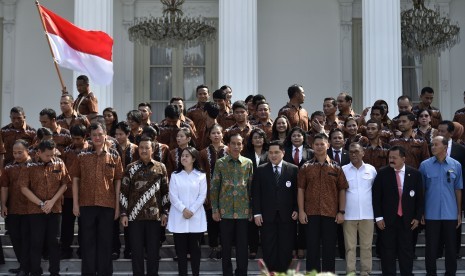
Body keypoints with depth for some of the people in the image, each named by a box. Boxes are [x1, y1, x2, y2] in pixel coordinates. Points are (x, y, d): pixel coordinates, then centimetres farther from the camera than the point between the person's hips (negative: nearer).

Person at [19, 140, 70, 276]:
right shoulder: (30, 166, -5)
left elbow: (64, 184, 3)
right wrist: (41, 204, -9)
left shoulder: (59, 164, 1)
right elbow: (24, 188, -5)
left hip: (55, 209, 2)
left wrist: (52, 201, -8)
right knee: (36, 242, 2)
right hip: (35, 210, -2)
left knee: (54, 241, 7)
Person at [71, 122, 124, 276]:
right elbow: (75, 179, 6)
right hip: (86, 204, 0)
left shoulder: (114, 156, 4)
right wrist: (75, 203, 0)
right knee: (88, 240, 6)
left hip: (107, 205, 0)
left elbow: (118, 181, 4)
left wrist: (117, 205, 0)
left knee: (105, 241, 6)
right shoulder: (82, 156, 4)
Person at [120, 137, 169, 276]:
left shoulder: (161, 167, 7)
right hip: (135, 215, 0)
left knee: (153, 249, 4)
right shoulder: (131, 168, 4)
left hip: (154, 215, 1)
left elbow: (165, 192, 8)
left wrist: (165, 212, 4)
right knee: (136, 249, 4)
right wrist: (124, 213, -2)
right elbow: (124, 192, 3)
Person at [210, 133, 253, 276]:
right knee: (226, 246, 6)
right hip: (225, 211, 0)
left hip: (243, 211, 0)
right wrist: (215, 209, -2)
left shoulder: (248, 163, 5)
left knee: (242, 246, 3)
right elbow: (214, 187, 3)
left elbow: (251, 187, 8)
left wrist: (252, 208, 4)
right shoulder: (220, 163, 1)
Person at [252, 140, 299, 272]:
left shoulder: (293, 169, 5)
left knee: (286, 249, 3)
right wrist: (257, 213, -3)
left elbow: (297, 192, 5)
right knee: (268, 249, 2)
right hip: (267, 216, 0)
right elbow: (255, 193, 3)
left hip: (287, 216, 0)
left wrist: (296, 210, -3)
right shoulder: (260, 170, 5)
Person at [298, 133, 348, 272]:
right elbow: (300, 189, 3)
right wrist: (301, 211, -4)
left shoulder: (336, 168, 5)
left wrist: (341, 212, -2)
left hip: (330, 213, 0)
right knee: (312, 247, 4)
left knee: (330, 248, 5)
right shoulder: (306, 167, 5)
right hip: (311, 213, 0)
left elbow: (342, 190, 5)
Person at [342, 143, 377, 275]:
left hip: (367, 214, 1)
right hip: (349, 215, -1)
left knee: (367, 246, 6)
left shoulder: (371, 169, 5)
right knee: (350, 247, 2)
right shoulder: (343, 170, 1)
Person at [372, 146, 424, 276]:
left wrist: (417, 217, 1)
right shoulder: (382, 173, -2)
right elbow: (376, 196, -2)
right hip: (388, 219, -1)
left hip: (407, 220, 1)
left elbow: (420, 197, 5)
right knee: (388, 251, 4)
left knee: (406, 251, 7)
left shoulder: (414, 174, 1)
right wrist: (378, 217, -6)